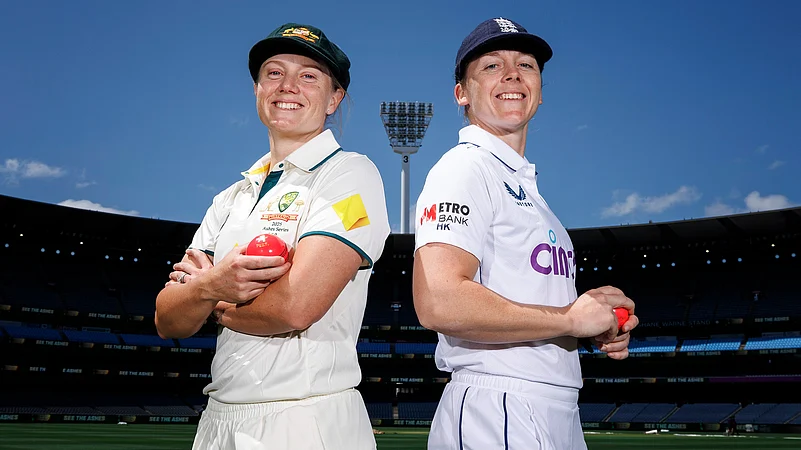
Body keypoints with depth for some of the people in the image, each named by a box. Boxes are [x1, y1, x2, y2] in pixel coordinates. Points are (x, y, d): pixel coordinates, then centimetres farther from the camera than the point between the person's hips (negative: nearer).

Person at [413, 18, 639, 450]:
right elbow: (439, 303, -25)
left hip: (556, 414, 9)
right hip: (496, 414, -9)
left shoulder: (524, 182, 19)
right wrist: (570, 317, -15)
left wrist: (601, 325, 4)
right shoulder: (465, 167, -10)